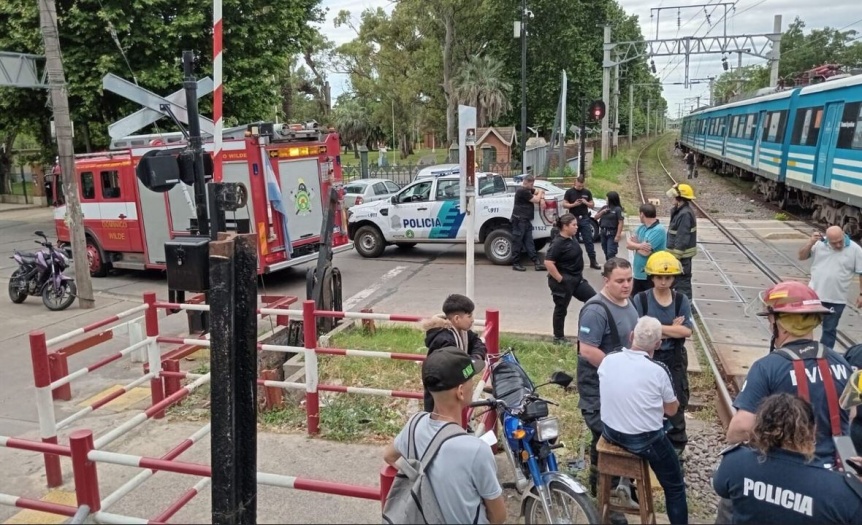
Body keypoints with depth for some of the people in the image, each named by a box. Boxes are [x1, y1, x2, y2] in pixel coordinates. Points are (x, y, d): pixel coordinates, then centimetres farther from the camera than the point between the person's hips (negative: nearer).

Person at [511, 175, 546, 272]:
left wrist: (541, 196, 3)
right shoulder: (522, 191, -16)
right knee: (517, 242, -3)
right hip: (519, 220, -10)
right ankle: (515, 264, 4)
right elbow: (536, 200, -15)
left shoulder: (528, 190, 16)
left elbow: (539, 191, 25)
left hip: (526, 220, 10)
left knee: (529, 242, 6)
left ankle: (536, 263, 4)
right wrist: (539, 193, 4)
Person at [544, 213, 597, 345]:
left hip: (577, 278, 9)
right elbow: (548, 262, -28)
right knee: (561, 309, 4)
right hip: (564, 282, -9)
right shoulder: (558, 243, -22)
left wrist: (579, 273, 18)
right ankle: (558, 338, 18)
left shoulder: (572, 238, 7)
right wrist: (559, 279, -23)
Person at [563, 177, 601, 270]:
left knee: (588, 240, -1)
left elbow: (592, 205, 10)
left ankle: (593, 261, 0)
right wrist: (574, 204, -18)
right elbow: (564, 204, -1)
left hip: (585, 219, 1)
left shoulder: (587, 192, 6)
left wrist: (586, 203, -11)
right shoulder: (569, 192, 0)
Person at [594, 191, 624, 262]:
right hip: (603, 233, 7)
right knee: (606, 253, 14)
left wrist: (617, 235, -19)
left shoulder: (618, 209, -9)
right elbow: (596, 217, 14)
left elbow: (621, 223, -14)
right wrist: (602, 212, -5)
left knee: (611, 254, -12)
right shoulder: (605, 207, 10)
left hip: (612, 234, -7)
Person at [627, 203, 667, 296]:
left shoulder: (659, 230, -18)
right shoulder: (641, 228, 9)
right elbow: (628, 243, 1)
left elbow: (645, 252, -23)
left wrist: (634, 245, -4)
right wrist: (640, 245, -19)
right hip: (638, 273, 8)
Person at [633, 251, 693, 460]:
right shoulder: (640, 299, -9)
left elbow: (687, 331, -13)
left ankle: (676, 448, 31)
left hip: (674, 361, 2)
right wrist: (671, 330, -16)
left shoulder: (681, 300, -3)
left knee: (675, 406, 13)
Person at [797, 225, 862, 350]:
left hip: (837, 300, 0)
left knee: (829, 329, 11)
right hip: (814, 295, 1)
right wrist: (810, 242, -17)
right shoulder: (819, 244, -5)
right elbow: (802, 257, -2)